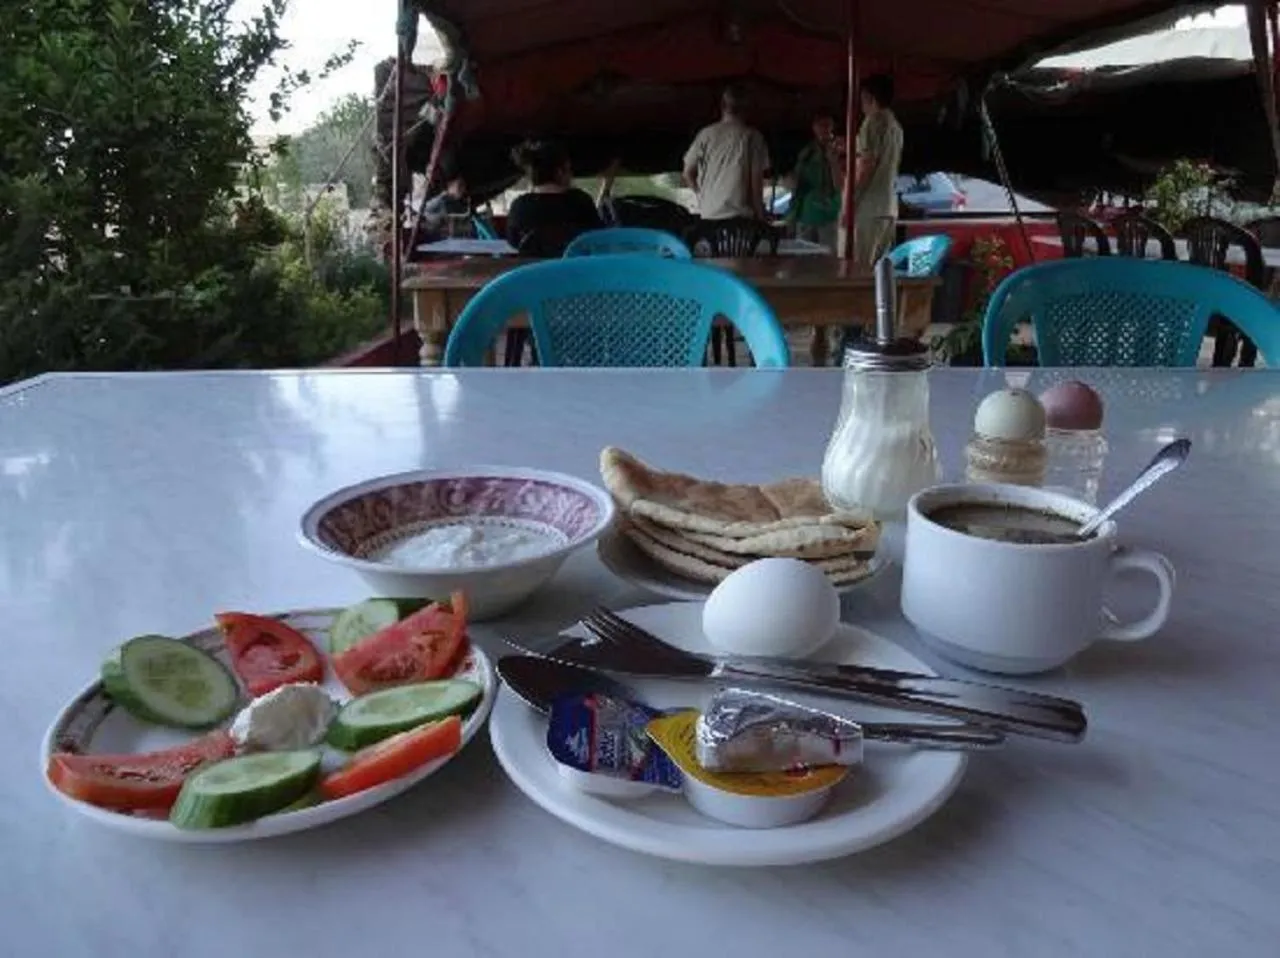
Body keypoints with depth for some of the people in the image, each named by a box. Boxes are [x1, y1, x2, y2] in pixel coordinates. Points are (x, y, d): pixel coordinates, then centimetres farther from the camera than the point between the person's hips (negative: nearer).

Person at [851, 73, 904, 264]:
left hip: (869, 206, -9)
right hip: (889, 206, 9)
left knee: (860, 267, -9)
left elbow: (867, 164, -14)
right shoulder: (895, 125, 18)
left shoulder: (873, 121, -7)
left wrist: (851, 201, -12)